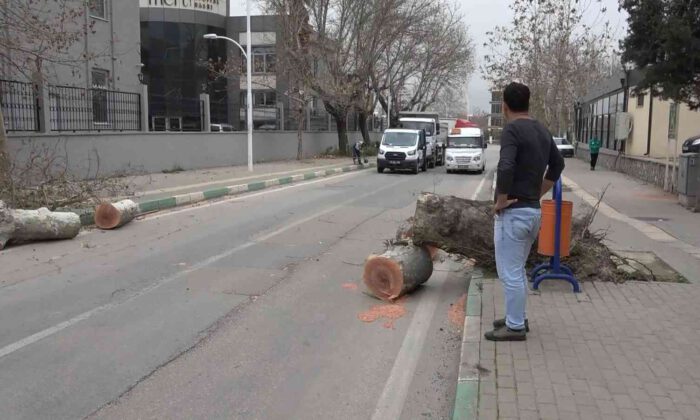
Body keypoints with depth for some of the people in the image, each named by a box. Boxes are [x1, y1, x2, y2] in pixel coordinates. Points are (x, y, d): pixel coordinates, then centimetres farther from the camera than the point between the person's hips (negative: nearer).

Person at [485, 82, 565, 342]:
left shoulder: (512, 130, -16)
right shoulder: (542, 131, 10)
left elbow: (506, 168, -31)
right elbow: (558, 164, 22)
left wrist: (501, 200, -17)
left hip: (513, 212, -9)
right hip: (533, 211, 9)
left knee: (509, 273, 1)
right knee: (518, 270, 20)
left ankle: (515, 327, 9)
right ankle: (517, 319, 29)